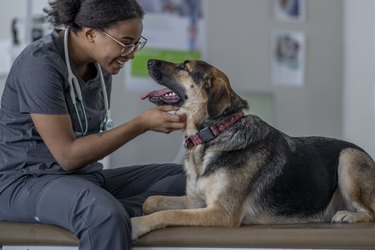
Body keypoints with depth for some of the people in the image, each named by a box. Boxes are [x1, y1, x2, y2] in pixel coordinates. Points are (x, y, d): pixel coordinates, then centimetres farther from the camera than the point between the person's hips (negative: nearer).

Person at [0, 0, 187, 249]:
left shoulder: (101, 62, 6)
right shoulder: (41, 64, -19)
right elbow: (67, 155, -21)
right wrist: (142, 124, -21)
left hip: (85, 176, 9)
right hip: (27, 182, -8)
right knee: (107, 216, -39)